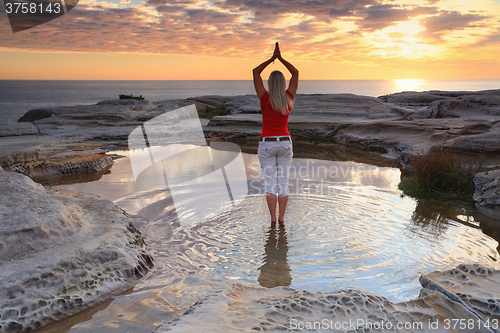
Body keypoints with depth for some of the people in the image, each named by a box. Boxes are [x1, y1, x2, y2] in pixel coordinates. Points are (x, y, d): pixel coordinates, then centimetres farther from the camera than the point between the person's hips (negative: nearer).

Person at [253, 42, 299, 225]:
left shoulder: (265, 99, -11)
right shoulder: (288, 98, -5)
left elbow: (255, 72, -1)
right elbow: (295, 73, 7)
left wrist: (272, 58, 4)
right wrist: (280, 58, 6)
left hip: (267, 144, -2)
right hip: (285, 143, 2)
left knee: (270, 182, 3)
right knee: (283, 182, 8)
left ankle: (273, 217, 4)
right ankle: (281, 217, 10)